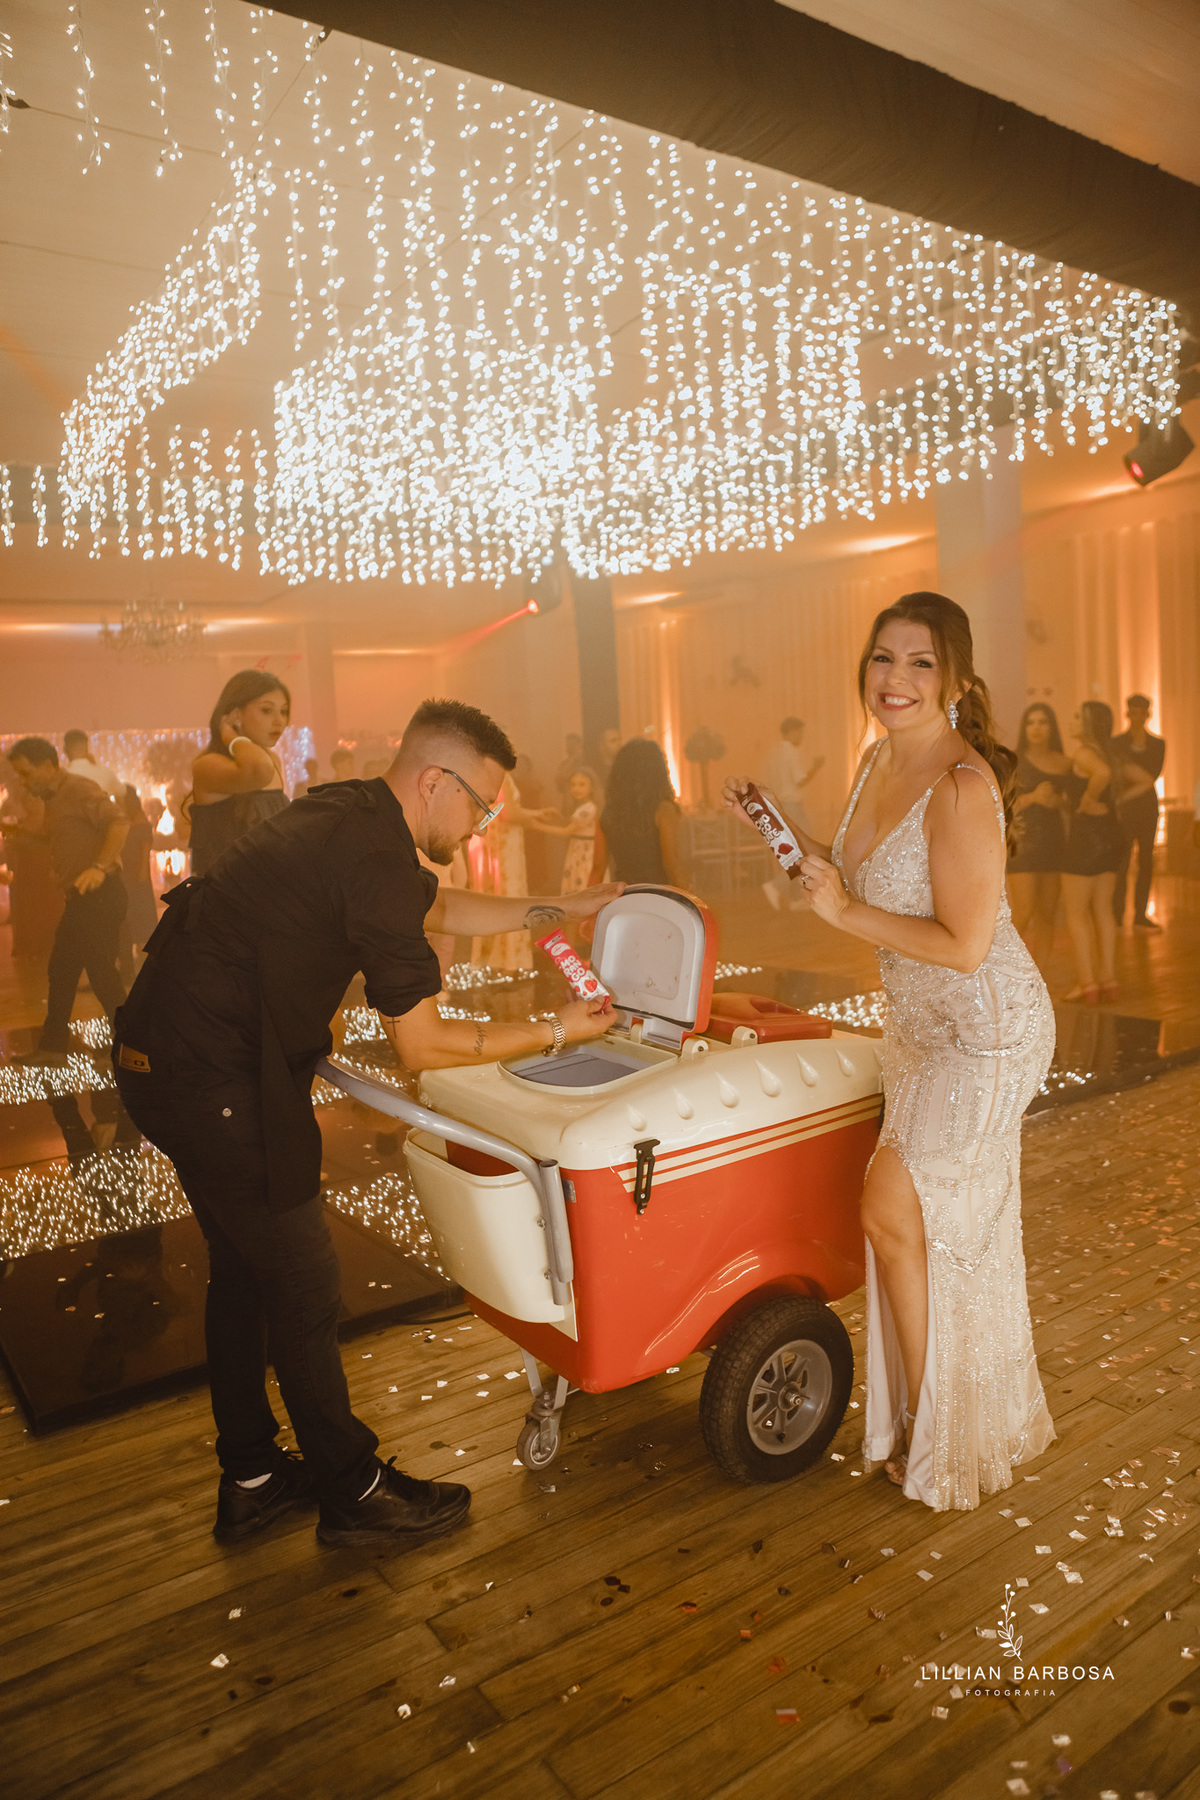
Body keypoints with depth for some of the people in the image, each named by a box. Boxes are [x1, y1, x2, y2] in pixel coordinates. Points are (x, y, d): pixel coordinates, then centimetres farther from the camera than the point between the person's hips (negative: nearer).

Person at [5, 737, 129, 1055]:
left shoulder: (80, 790, -13)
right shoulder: (53, 799, 18)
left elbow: (119, 824, -26)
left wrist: (99, 867, -32)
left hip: (100, 894, -10)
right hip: (79, 897, 10)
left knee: (101, 970, -8)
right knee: (60, 970, 15)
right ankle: (53, 1044, 27)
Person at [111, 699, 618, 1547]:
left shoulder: (349, 816, 7)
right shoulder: (375, 861, -23)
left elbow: (439, 906, 25)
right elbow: (423, 1045, -16)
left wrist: (558, 909, 23)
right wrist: (555, 1032, -7)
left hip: (164, 1056, 10)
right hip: (215, 1081, -10)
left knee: (243, 1267, 20)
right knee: (303, 1284, 3)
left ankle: (251, 1478, 36)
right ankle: (353, 1492, 22)